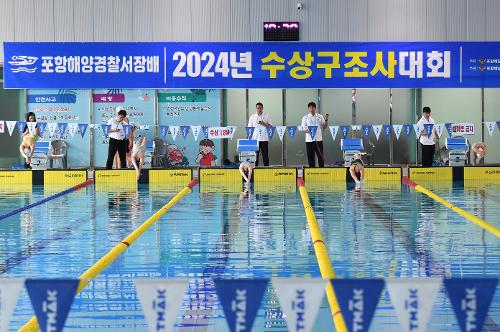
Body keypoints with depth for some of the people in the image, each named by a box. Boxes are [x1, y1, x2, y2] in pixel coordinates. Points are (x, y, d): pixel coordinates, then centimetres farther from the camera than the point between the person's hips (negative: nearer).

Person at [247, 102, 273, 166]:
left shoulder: (267, 116, 9)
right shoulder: (252, 117, 11)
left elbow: (271, 126, 7)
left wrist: (264, 124, -10)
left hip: (264, 139, 0)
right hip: (255, 139, 0)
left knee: (265, 155, 0)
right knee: (255, 155, 0)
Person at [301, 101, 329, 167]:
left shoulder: (320, 117, 10)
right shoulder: (305, 117, 7)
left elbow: (324, 127, 13)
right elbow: (303, 128, 4)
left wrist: (326, 120, -3)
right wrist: (308, 131, -16)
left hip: (318, 139, 1)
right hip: (309, 140, -1)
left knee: (320, 156, -2)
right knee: (310, 156, 1)